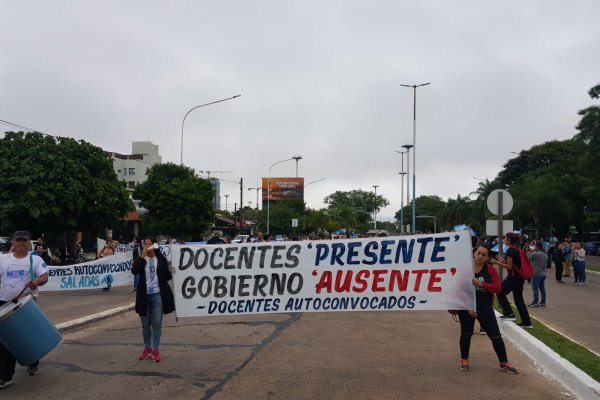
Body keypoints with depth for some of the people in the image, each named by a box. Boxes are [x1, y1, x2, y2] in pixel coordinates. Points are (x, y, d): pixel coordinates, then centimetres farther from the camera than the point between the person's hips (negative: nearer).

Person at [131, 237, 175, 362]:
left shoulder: (161, 259, 1)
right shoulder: (141, 259, 5)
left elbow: (166, 277, 5)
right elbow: (134, 271, -16)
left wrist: (171, 273, -13)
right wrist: (142, 256, -18)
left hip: (158, 295, -2)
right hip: (144, 295, 2)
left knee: (157, 324, 3)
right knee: (145, 324, 11)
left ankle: (156, 350, 13)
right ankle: (147, 348, 26)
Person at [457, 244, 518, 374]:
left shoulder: (490, 270, -3)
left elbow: (497, 288, -8)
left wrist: (481, 283, -21)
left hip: (485, 308, 1)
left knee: (495, 335, 3)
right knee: (466, 334, 12)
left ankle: (503, 362, 17)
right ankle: (464, 360, 29)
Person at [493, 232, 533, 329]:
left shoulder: (510, 251, -15)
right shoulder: (517, 250, 13)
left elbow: (509, 266, -17)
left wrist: (497, 262, -11)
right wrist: (502, 260, 20)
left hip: (513, 277, -9)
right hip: (520, 278, 9)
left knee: (500, 293, 4)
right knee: (518, 299, 13)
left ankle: (509, 314, 1)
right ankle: (526, 322, 15)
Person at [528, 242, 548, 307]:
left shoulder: (535, 254, -14)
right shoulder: (545, 255, 12)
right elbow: (546, 264, 21)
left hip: (536, 273, -8)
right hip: (543, 273, 8)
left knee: (535, 288, -6)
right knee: (542, 288, 11)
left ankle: (535, 302, -9)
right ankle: (543, 302, 13)